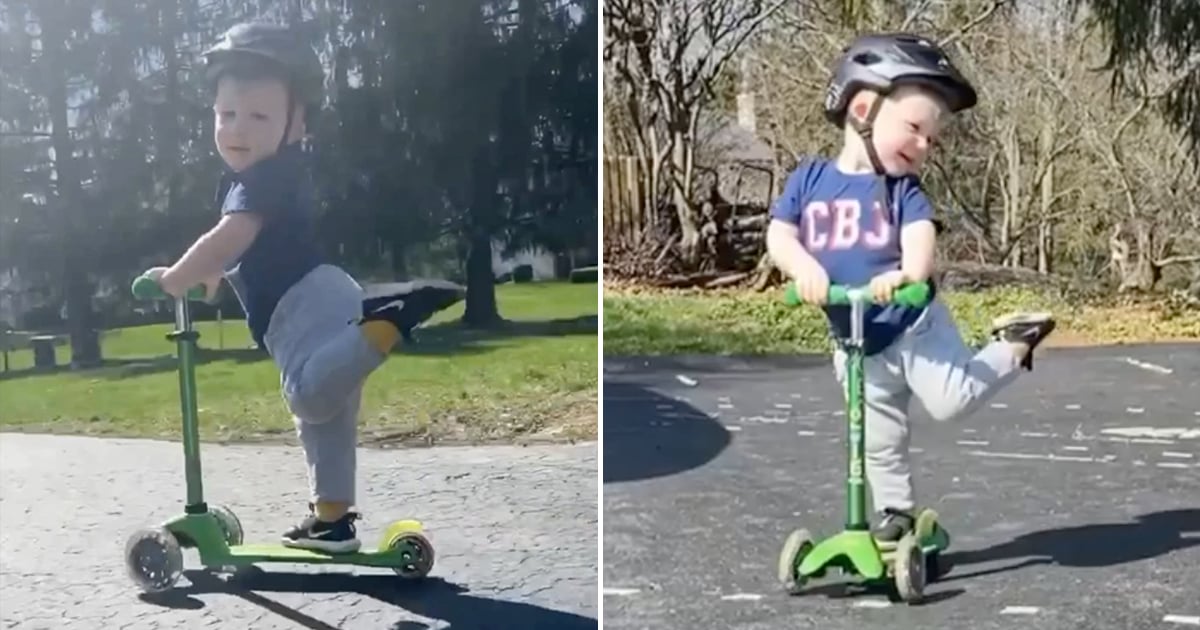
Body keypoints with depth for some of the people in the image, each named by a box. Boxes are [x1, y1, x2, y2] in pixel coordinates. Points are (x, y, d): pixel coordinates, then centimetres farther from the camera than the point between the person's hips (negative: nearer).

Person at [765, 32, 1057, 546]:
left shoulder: (904, 189, -6)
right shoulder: (810, 178, -2)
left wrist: (910, 274, -44)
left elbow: (921, 235, -22)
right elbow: (778, 234, -8)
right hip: (858, 343, 3)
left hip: (914, 324, -3)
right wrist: (803, 267, -29)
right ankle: (896, 514, 33)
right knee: (880, 442, 13)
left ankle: (1014, 345, 12)